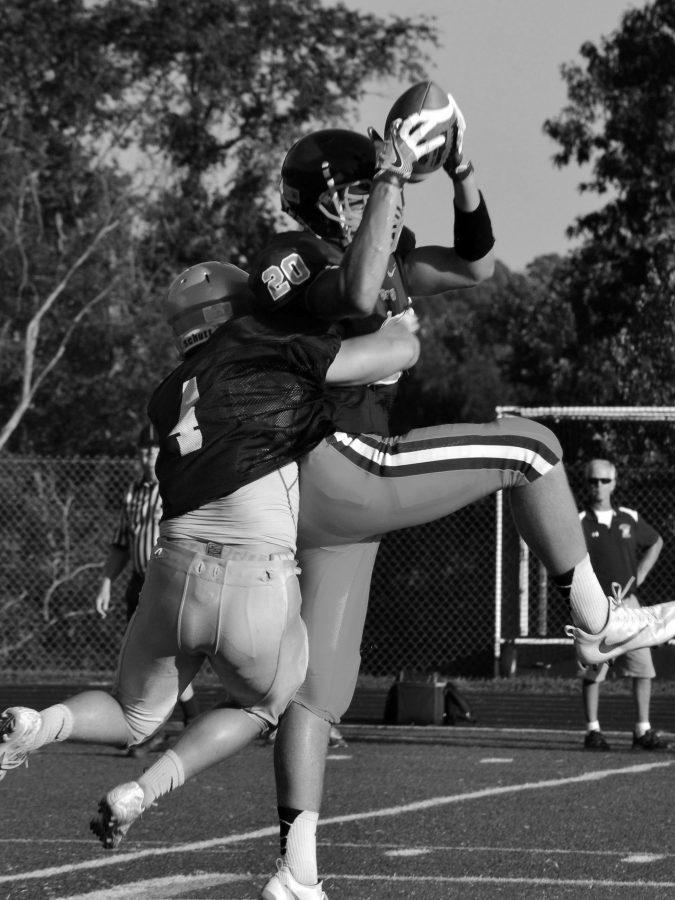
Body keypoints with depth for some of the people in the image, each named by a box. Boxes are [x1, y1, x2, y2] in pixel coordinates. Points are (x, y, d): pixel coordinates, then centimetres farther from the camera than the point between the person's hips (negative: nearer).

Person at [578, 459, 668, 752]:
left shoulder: (630, 519, 9)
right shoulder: (579, 523, -3)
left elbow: (656, 542, 26)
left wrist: (639, 576, 15)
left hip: (627, 603, 4)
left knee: (643, 668, 0)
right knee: (592, 670, -3)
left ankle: (643, 731, 7)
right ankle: (592, 730, 5)